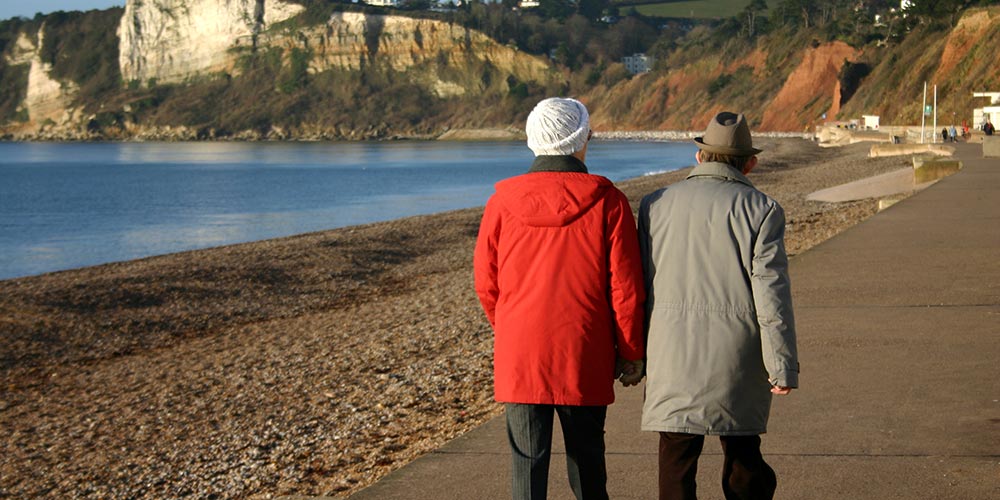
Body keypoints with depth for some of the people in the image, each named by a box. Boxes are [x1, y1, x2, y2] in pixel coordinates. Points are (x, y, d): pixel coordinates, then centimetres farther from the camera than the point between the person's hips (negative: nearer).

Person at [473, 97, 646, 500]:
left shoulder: (504, 201, -2)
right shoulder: (606, 201, -7)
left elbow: (486, 283, 5)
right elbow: (626, 287, -6)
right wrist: (631, 354, 5)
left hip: (519, 359, 1)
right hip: (584, 359, -1)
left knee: (527, 462, 4)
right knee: (586, 456, 14)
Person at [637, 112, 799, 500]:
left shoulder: (656, 204, 5)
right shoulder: (761, 210, -4)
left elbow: (640, 283, 8)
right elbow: (771, 295, -8)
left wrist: (638, 351, 16)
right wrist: (782, 365, -4)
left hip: (673, 354, 1)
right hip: (737, 358, -1)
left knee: (676, 459, 4)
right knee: (743, 454, 15)